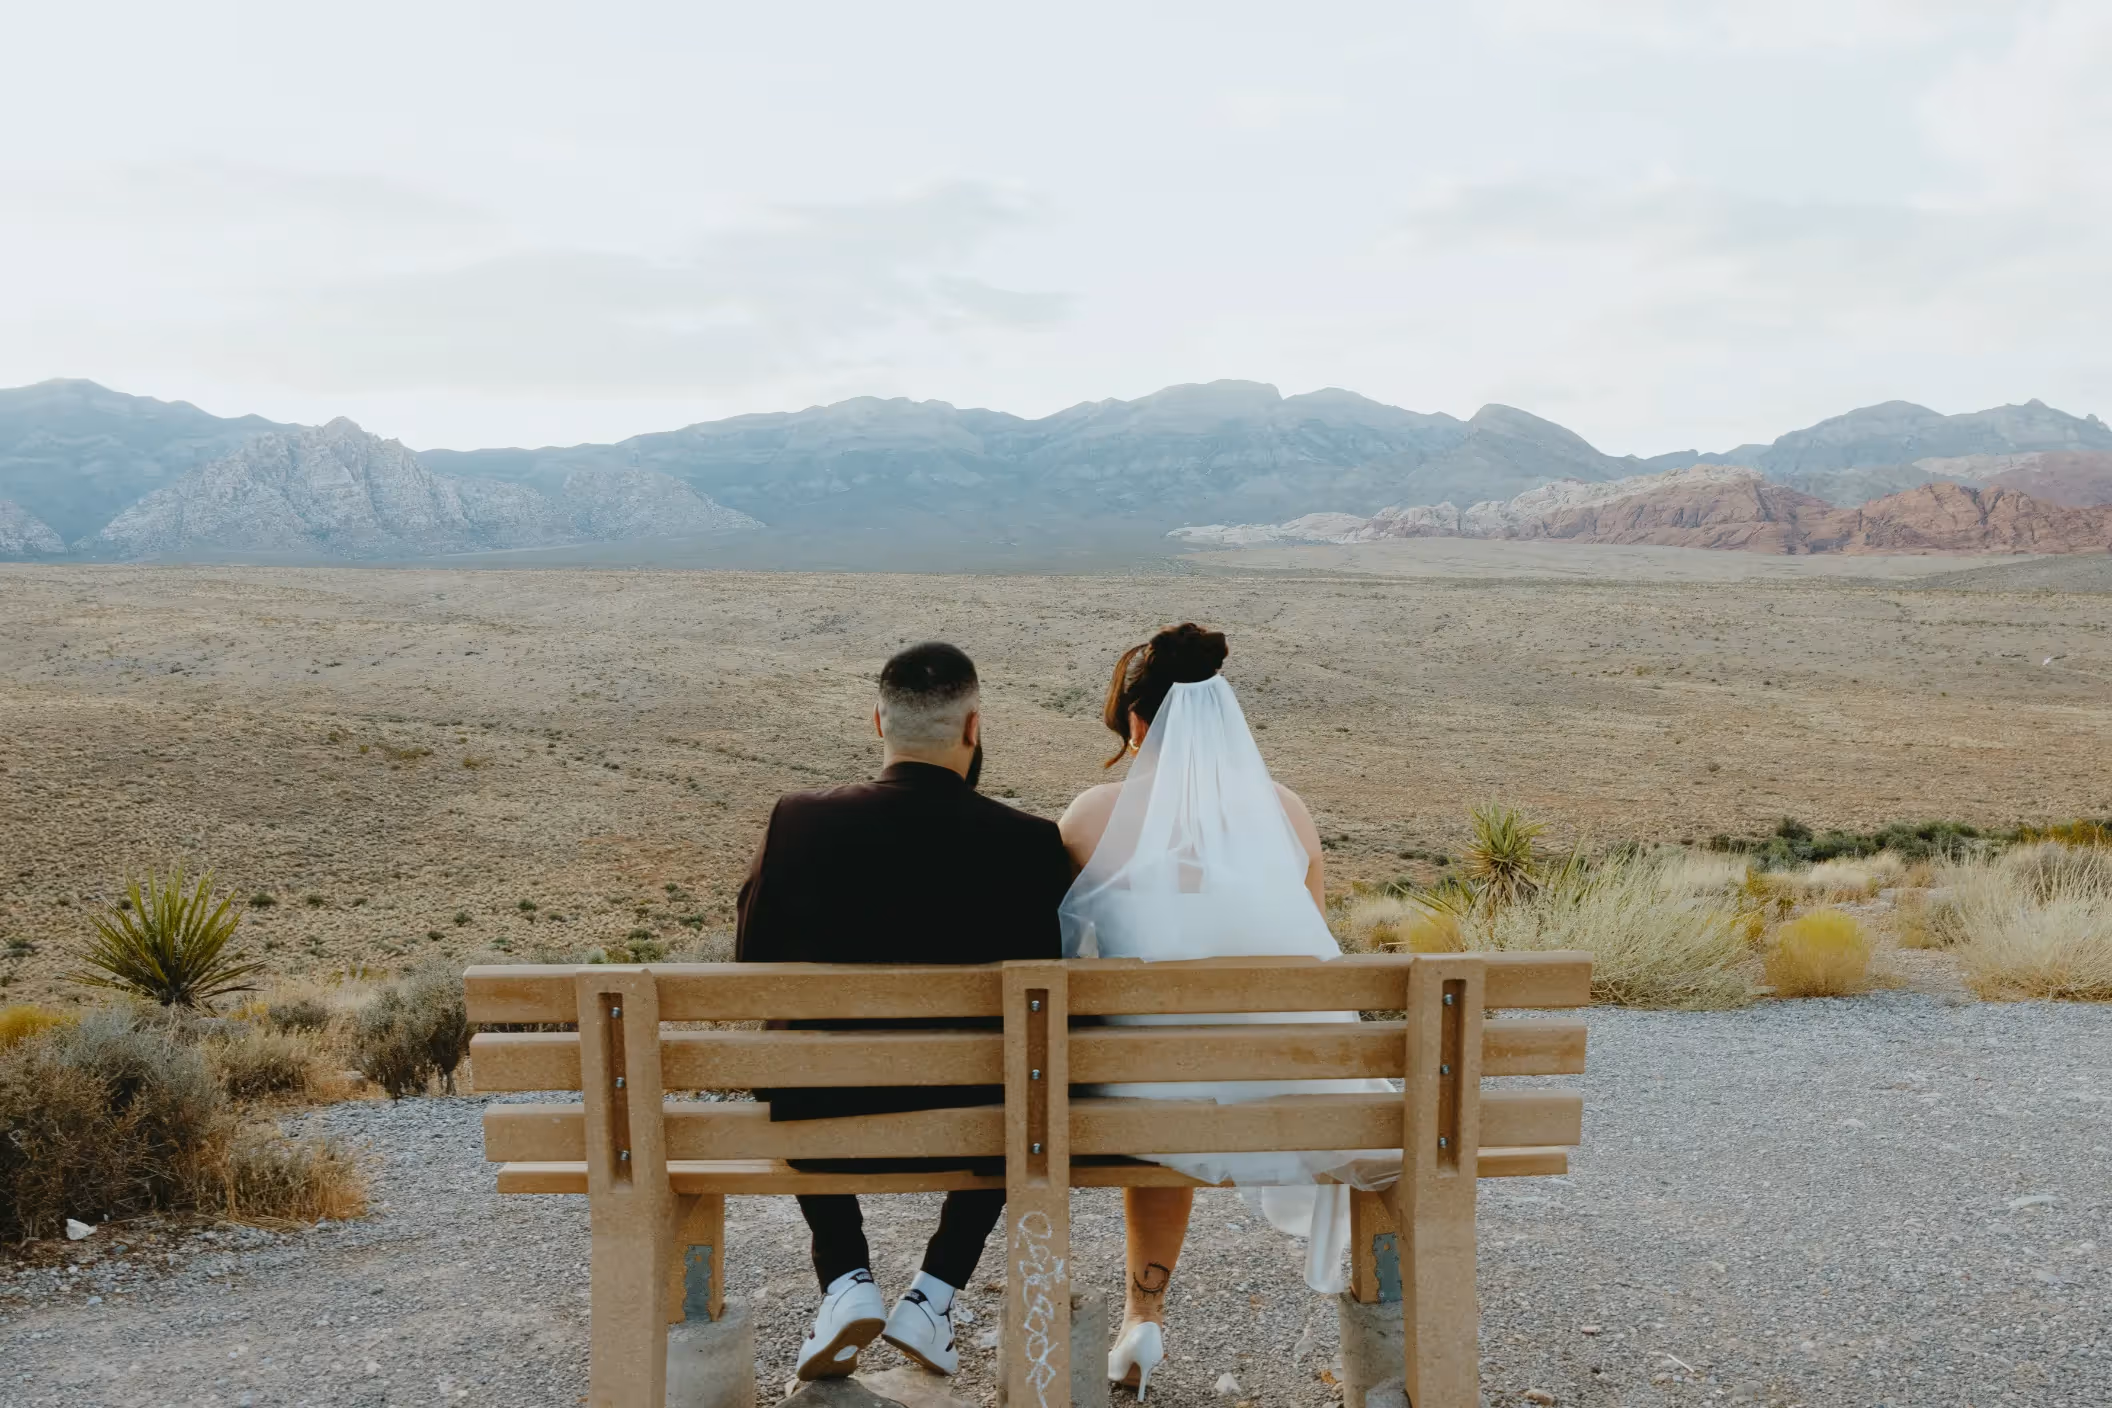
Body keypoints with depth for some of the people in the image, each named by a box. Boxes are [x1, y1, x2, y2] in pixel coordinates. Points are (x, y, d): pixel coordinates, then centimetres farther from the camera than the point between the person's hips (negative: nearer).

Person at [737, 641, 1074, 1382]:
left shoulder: (798, 821, -12)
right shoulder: (1028, 843, -14)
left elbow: (753, 967, 1)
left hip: (826, 1125, 1)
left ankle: (847, 1281, 20)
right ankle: (932, 1298, 25)